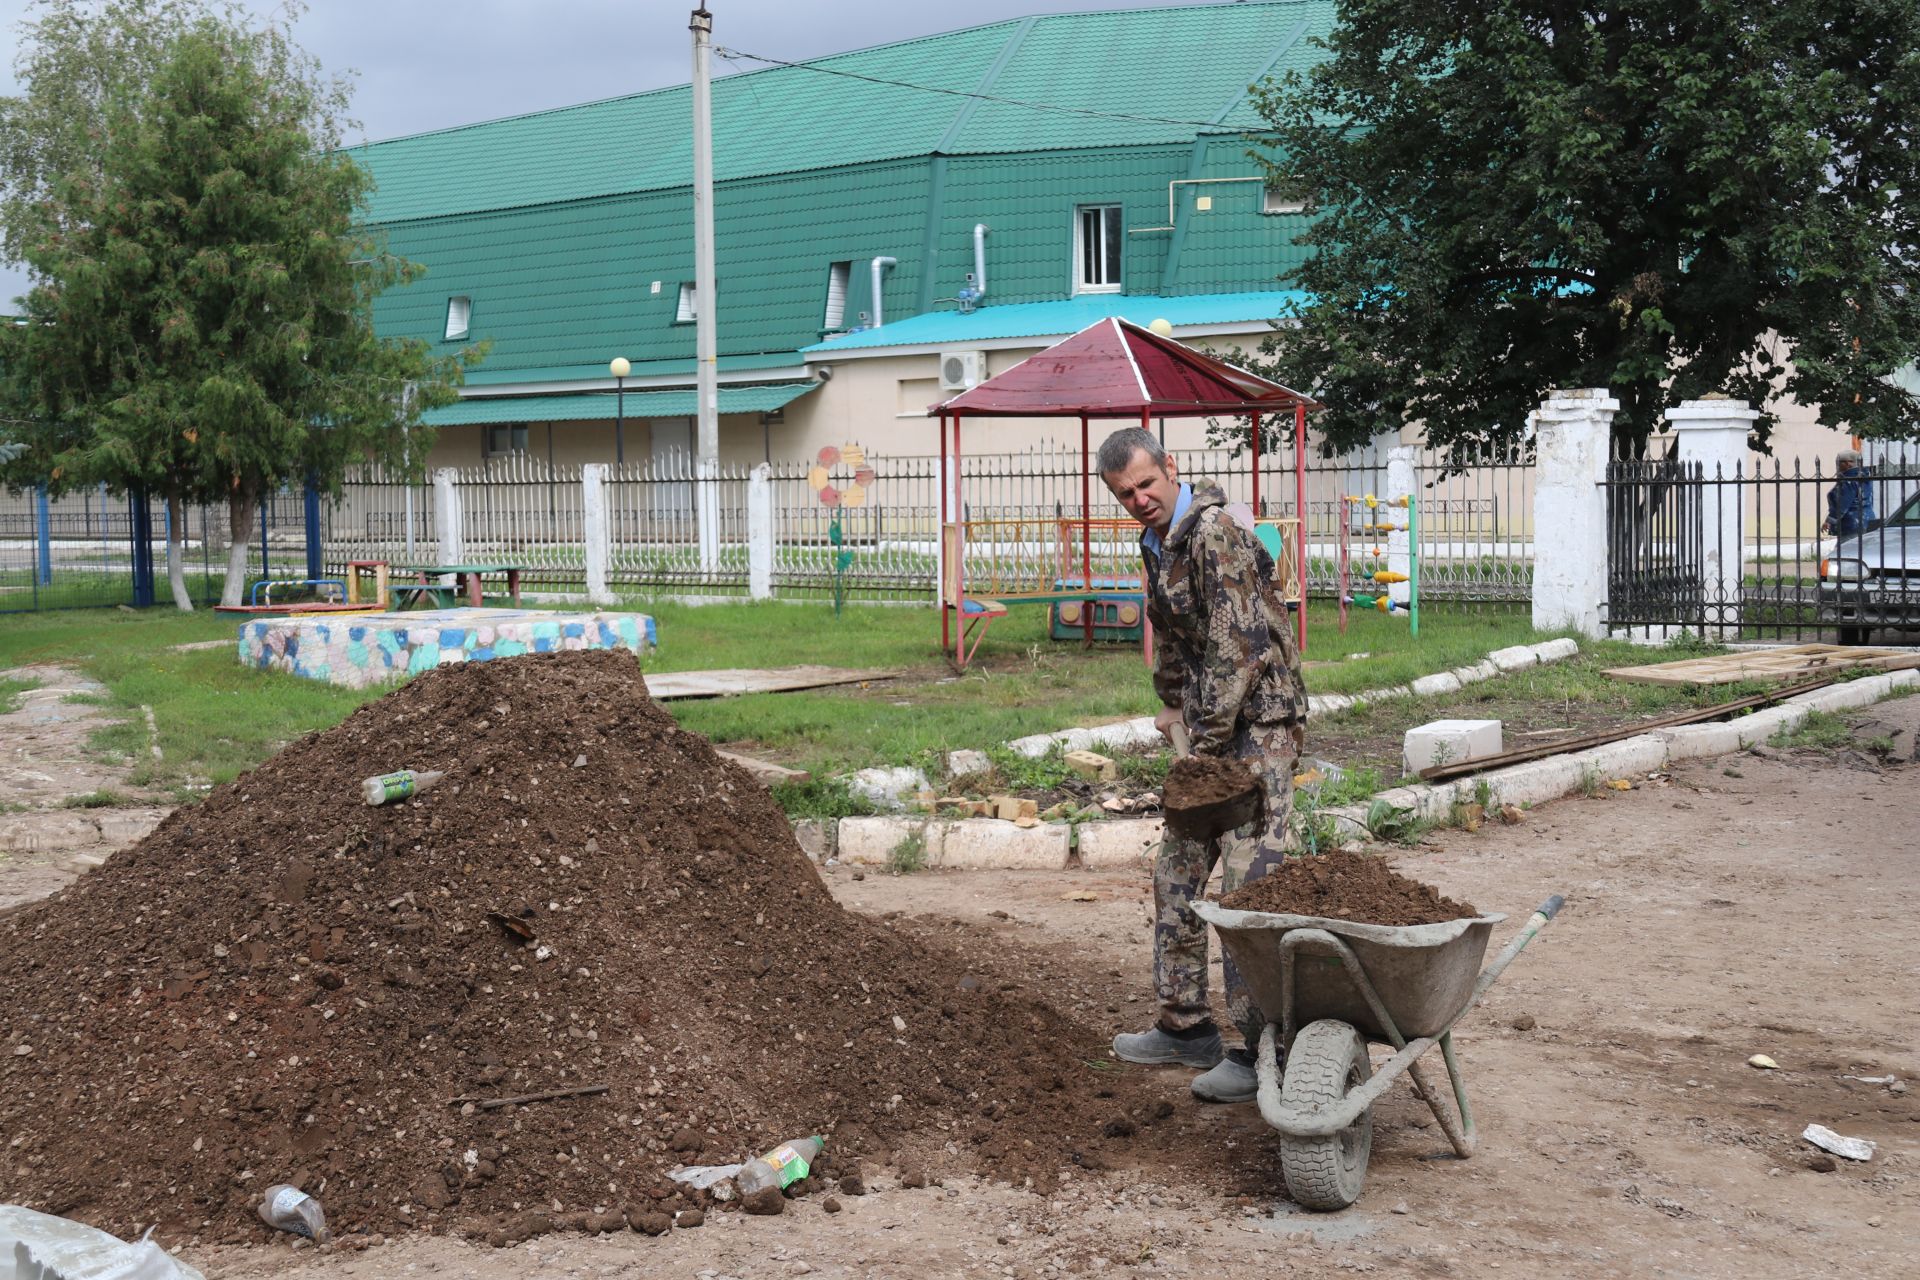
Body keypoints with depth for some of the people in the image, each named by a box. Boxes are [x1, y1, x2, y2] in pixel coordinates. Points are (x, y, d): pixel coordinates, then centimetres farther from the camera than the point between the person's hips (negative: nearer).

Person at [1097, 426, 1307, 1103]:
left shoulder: (1214, 532, -18)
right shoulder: (1156, 541, 12)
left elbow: (1238, 647, -22)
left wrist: (1208, 741, -20)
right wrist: (1172, 702, 31)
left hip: (1259, 724, -10)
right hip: (1212, 724, 10)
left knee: (1248, 884, -13)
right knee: (1175, 875, 12)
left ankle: (1262, 1049, -8)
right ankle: (1186, 1026, 22)